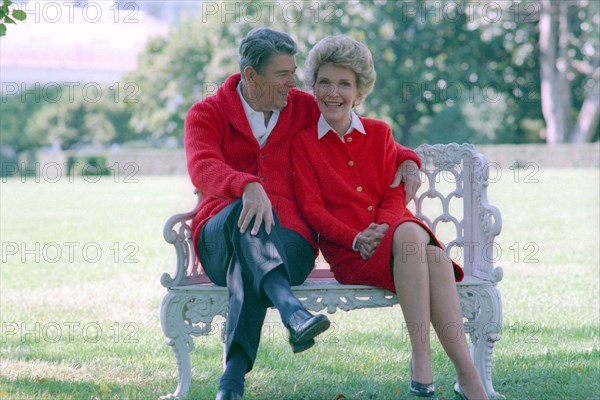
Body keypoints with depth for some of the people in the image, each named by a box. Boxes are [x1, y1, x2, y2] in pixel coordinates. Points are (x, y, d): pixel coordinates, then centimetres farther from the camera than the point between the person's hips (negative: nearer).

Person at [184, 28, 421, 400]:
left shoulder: (304, 109, 18)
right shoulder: (207, 114, 8)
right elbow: (203, 167, -14)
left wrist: (406, 161, 13)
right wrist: (248, 186, -35)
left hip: (287, 240, 2)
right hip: (220, 238, -1)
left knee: (249, 266, -37)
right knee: (245, 214, -39)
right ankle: (293, 312, -61)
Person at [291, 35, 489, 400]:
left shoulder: (379, 133, 16)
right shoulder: (304, 143, 8)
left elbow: (395, 195, 8)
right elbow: (312, 208, 0)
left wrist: (382, 228, -14)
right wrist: (355, 238, -16)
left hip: (393, 230, 3)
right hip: (347, 251, -3)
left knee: (434, 256, -34)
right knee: (408, 236, -36)